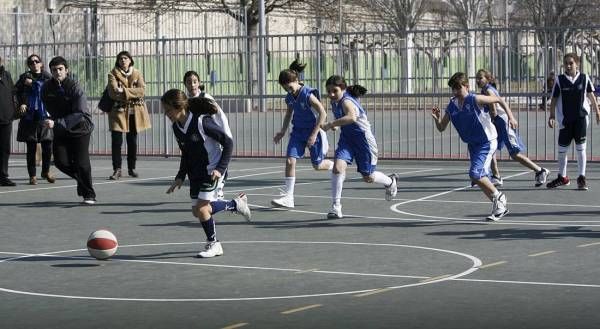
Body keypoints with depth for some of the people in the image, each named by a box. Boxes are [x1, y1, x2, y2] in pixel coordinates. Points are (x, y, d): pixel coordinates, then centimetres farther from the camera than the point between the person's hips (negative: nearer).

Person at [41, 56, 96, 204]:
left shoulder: (75, 88, -21)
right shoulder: (46, 88, -6)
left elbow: (80, 114, -27)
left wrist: (56, 123, -32)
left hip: (80, 129, -5)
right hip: (60, 131, 5)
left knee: (81, 163, -11)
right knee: (61, 162, -5)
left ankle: (89, 194, 7)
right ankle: (82, 180, 23)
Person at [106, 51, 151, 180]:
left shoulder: (137, 73, 7)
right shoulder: (113, 74, -1)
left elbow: (142, 90, -9)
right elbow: (113, 93, -14)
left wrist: (124, 91, -19)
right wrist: (132, 94, -18)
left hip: (134, 112, 2)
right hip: (118, 111, -2)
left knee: (132, 141, 9)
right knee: (116, 141, -7)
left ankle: (132, 168, 19)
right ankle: (117, 170, -2)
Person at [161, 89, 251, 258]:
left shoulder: (202, 122, -24)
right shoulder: (176, 127, -1)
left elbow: (228, 142, -17)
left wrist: (220, 169, -22)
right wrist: (180, 177, 9)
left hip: (212, 169, -8)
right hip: (195, 171, 8)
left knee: (201, 208, -13)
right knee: (197, 211, 7)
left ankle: (213, 244, 9)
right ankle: (236, 204, 27)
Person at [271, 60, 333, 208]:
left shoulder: (308, 95, -21)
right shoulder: (289, 97, 0)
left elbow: (322, 114, -20)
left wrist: (314, 134, -21)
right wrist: (282, 131, 10)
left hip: (312, 132, -6)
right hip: (297, 131, 6)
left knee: (318, 165, 6)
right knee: (290, 160, -9)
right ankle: (288, 197, -7)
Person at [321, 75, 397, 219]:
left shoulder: (346, 101, -28)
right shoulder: (335, 102, -1)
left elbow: (351, 117, -51)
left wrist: (331, 124, -51)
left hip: (363, 138, -7)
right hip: (346, 138, 7)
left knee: (368, 177, 7)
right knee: (338, 167, -18)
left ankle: (390, 181, 42)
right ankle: (336, 206, -13)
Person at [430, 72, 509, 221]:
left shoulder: (475, 100, -19)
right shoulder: (451, 106, -2)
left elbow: (499, 100, -8)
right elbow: (441, 128, 4)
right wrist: (437, 118, -17)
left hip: (487, 142, -7)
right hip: (472, 144, 7)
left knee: (475, 173, -20)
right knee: (481, 177, 8)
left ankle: (498, 196, 1)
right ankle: (500, 206, 22)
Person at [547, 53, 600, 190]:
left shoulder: (584, 78, -1)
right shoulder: (560, 80, -2)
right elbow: (554, 99, 1)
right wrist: (552, 116, -5)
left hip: (581, 118, -1)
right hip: (565, 119, 1)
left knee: (580, 148, 1)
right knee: (562, 149, 7)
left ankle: (582, 177, 9)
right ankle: (562, 177, 22)